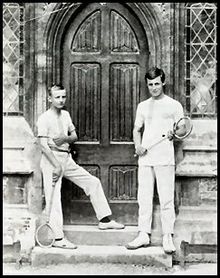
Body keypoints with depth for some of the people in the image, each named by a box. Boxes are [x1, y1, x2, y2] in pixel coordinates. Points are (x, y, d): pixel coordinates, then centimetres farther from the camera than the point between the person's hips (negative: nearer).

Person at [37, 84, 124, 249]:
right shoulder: (44, 118, -11)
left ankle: (105, 220, 18)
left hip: (67, 159, 8)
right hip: (51, 160, -8)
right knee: (54, 198, -8)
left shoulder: (66, 115, 12)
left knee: (93, 182, 9)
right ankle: (58, 238, -3)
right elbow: (43, 145, -18)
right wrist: (57, 166, -21)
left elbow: (75, 136, 16)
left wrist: (65, 138, -8)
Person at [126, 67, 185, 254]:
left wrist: (173, 133, -19)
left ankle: (168, 237, 4)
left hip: (165, 159, -4)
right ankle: (144, 235, 14)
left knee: (166, 199, -4)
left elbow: (182, 129, 3)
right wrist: (138, 146, 0)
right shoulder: (142, 106, 16)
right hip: (145, 159, 4)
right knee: (144, 198, 6)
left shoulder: (174, 105, 4)